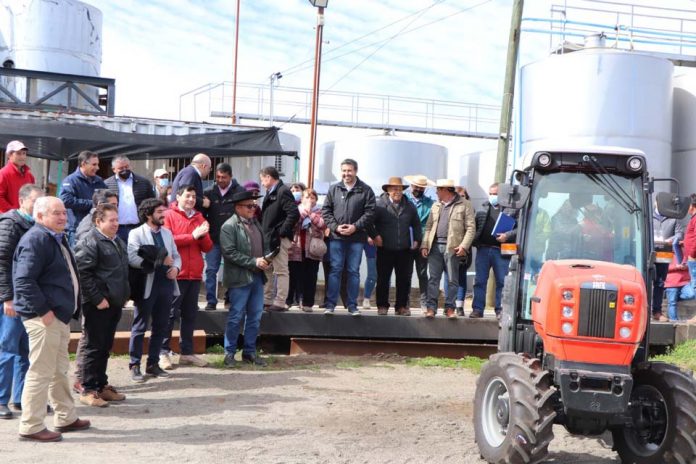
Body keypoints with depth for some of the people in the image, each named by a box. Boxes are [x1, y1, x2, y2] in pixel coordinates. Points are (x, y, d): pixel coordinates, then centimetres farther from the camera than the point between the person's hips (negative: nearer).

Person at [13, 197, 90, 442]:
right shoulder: (35, 240, -16)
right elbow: (24, 281, -24)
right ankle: (31, 427, 4)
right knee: (41, 372, -4)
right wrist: (43, 310, -25)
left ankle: (66, 418, 30)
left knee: (59, 370, 19)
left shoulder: (57, 239, 16)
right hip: (44, 317, -10)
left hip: (59, 314, 10)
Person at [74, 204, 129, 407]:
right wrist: (98, 299, -20)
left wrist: (124, 295, 17)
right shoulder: (90, 242, -12)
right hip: (97, 305, -8)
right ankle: (88, 390, 4)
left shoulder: (118, 241, 17)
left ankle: (101, 385, 23)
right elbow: (83, 273, -18)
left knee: (105, 347, 15)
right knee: (93, 347, -3)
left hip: (114, 303, 9)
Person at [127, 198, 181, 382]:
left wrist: (175, 267, -6)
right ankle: (134, 365, 9)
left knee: (161, 327, 11)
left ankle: (153, 364, 21)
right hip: (147, 286, -6)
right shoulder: (136, 234, -5)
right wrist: (160, 261, -20)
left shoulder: (167, 233, 16)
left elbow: (176, 255, 17)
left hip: (166, 284, 6)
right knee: (140, 327, 1)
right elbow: (133, 259, -18)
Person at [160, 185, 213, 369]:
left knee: (190, 314, 9)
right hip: (176, 274, -6)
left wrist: (203, 235, -7)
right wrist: (192, 236, -14)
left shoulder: (199, 218, 17)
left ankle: (187, 352, 15)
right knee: (171, 314, -5)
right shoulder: (169, 216, -1)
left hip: (195, 274, 6)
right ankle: (163, 352, 1)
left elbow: (207, 247, 13)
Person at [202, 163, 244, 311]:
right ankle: (211, 301, 6)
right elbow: (202, 214, 10)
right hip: (213, 239, 2)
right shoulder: (209, 193, 4)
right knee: (211, 270, 0)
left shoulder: (240, 192, -3)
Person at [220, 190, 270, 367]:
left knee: (255, 317, 10)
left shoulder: (255, 223, 14)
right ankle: (229, 353, 11)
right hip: (239, 278, -7)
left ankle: (249, 352, 21)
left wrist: (264, 260, 2)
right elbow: (230, 252, -17)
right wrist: (254, 262, -18)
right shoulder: (229, 226, -9)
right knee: (236, 317, 0)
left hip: (257, 277, 7)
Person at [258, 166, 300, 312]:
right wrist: (264, 232, 10)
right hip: (268, 238, 10)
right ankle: (267, 300, 24)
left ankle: (280, 303, 0)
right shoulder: (270, 193, 15)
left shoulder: (283, 192, -13)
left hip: (278, 239, -10)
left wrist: (282, 231, -18)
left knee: (281, 271, -3)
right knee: (267, 269, 15)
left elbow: (294, 214, -22)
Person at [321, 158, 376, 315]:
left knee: (354, 271, 5)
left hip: (356, 238, -1)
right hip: (336, 237, 1)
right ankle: (330, 304, 8)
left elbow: (370, 213, -4)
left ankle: (352, 305, 13)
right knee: (335, 270, 2)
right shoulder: (334, 189, 7)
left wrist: (355, 226, -13)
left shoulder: (365, 190, 1)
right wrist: (335, 226, -8)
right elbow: (326, 211, 6)